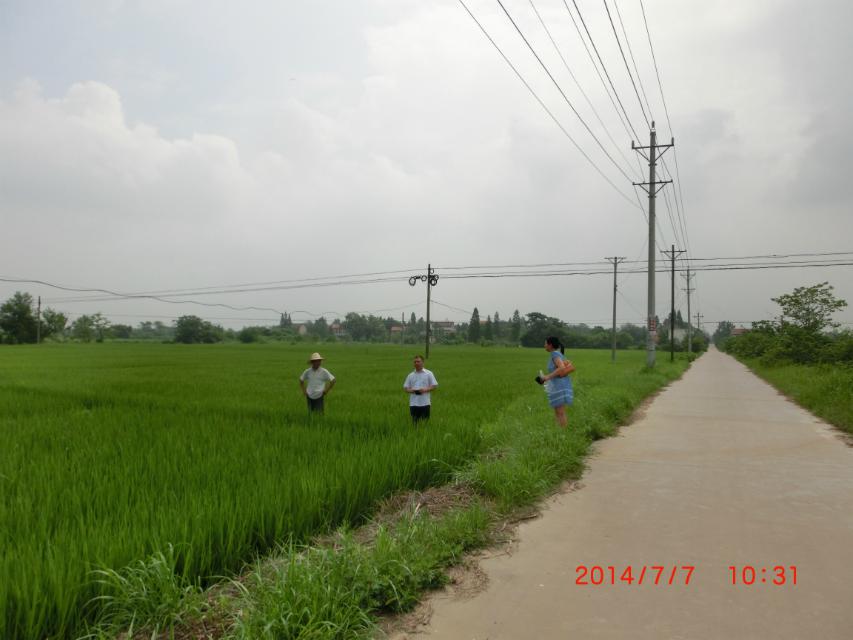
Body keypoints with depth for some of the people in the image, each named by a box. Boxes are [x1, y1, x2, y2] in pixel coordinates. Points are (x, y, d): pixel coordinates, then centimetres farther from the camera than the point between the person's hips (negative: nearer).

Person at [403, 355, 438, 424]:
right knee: (414, 422, 2)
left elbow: (434, 386, 2)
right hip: (413, 403, 2)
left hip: (425, 403, -2)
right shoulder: (410, 375, 11)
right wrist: (411, 390, -10)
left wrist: (425, 390, -14)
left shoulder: (429, 373, 4)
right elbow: (405, 388, 12)